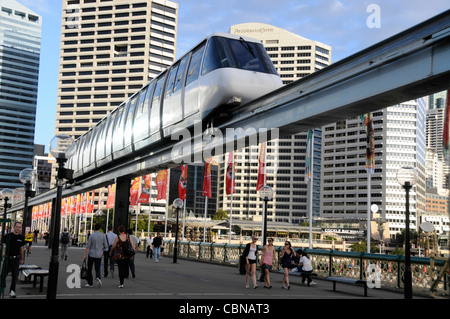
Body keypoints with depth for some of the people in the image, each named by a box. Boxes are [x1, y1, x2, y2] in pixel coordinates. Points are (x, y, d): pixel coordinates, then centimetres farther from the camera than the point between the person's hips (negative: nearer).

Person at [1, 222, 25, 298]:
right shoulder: (8, 236, -6)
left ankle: (12, 290, 13)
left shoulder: (21, 237, 5)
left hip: (16, 258, 2)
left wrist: (22, 259, 17)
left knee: (15, 276, 3)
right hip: (8, 257, -2)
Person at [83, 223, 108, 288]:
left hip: (91, 254, -2)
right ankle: (98, 277, -20)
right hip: (99, 255, 2)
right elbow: (106, 246, 3)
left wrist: (85, 255, -4)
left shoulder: (91, 236, -8)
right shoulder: (103, 236, -2)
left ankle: (90, 283, 15)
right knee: (97, 269, 9)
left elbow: (88, 246, -9)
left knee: (89, 269, 11)